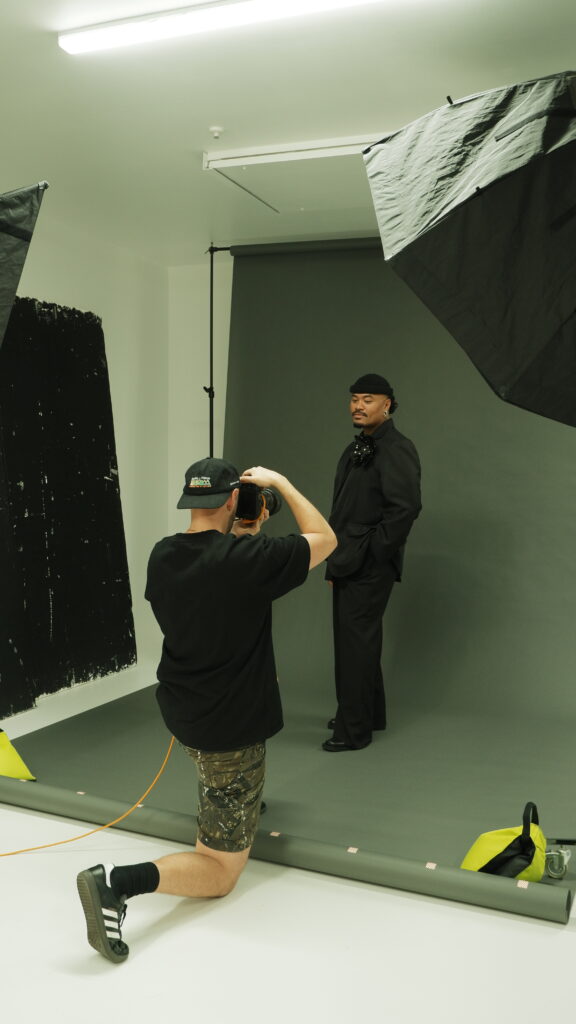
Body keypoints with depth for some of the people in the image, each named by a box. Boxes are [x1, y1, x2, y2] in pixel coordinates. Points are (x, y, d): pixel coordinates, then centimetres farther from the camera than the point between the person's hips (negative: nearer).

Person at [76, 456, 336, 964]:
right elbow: (325, 539, -8)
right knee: (221, 870, 5)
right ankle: (120, 880, -17)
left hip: (179, 712, 7)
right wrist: (281, 482, -1)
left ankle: (244, 798, 49)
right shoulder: (250, 559, -24)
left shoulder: (162, 556, -6)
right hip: (231, 728, -7)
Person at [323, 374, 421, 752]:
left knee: (355, 643, -3)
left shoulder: (397, 450, -13)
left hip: (369, 568, -9)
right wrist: (337, 559, 14)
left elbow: (406, 507, -23)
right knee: (358, 640, 18)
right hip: (349, 565, 9)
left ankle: (354, 729, 9)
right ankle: (371, 713, 34)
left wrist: (373, 554, -18)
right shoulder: (357, 449, 15)